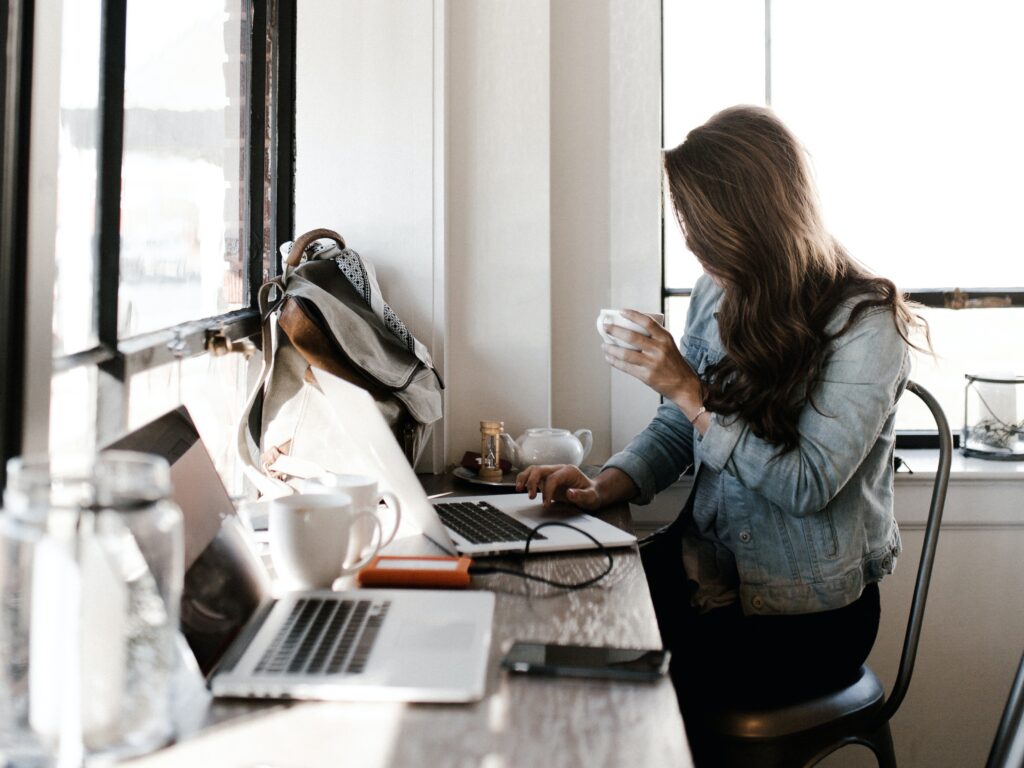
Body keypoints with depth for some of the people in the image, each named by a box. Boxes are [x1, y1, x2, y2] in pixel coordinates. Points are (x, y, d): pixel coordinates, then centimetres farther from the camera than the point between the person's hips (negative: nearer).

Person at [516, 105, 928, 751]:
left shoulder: (864, 323, -15)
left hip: (809, 613, -5)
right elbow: (675, 431, 10)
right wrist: (603, 488, -9)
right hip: (708, 568, 6)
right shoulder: (718, 295, 4)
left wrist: (691, 389, -22)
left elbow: (808, 486, -20)